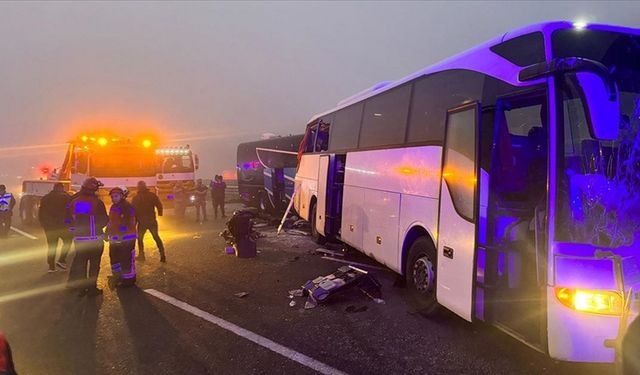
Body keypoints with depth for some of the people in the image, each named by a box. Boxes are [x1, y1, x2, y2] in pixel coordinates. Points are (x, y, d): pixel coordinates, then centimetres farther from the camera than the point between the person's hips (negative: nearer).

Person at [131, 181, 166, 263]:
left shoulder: (136, 198, -4)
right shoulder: (152, 195, -2)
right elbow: (159, 205, -2)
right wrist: (160, 213, 15)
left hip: (141, 222, -2)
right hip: (152, 220, 2)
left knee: (140, 238, 18)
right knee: (156, 237, 9)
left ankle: (141, 255, 19)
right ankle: (162, 255, 1)